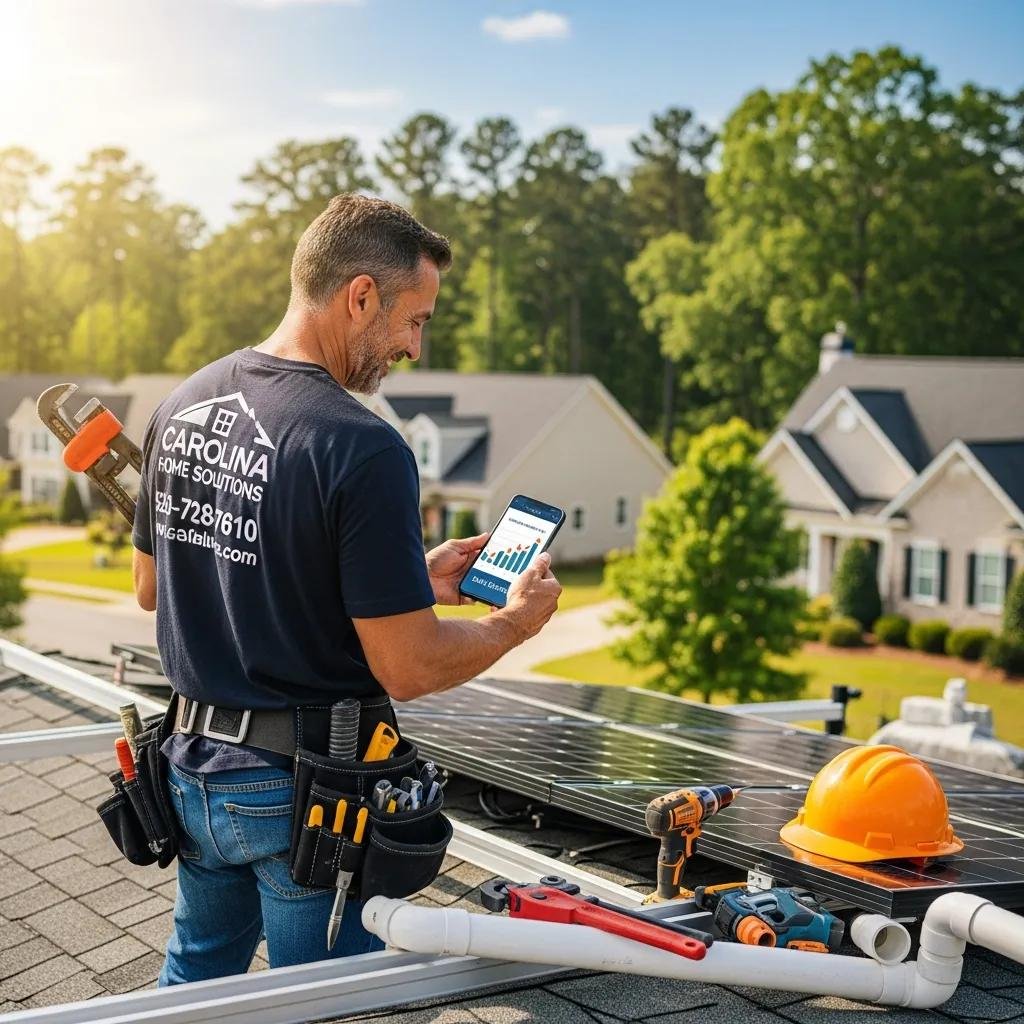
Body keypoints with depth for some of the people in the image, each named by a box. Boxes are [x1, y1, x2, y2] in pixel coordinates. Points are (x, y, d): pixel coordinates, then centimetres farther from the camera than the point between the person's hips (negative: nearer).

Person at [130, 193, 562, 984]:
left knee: (196, 975, 28)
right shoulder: (363, 450, -23)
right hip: (304, 788, -7)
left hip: (194, 763, 7)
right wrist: (517, 620, 0)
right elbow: (407, 670, -22)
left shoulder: (182, 407, 0)